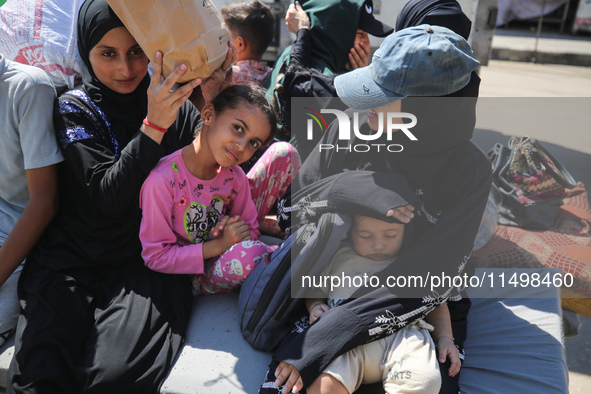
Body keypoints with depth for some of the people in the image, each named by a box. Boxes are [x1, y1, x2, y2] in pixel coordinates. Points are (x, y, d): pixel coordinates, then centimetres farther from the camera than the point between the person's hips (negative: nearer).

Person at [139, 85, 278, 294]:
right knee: (247, 253, -36)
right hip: (188, 276, -6)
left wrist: (242, 233, -19)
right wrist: (219, 245, -26)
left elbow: (250, 230, 6)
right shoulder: (162, 180, -24)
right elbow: (155, 257, -20)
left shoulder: (235, 176, -6)